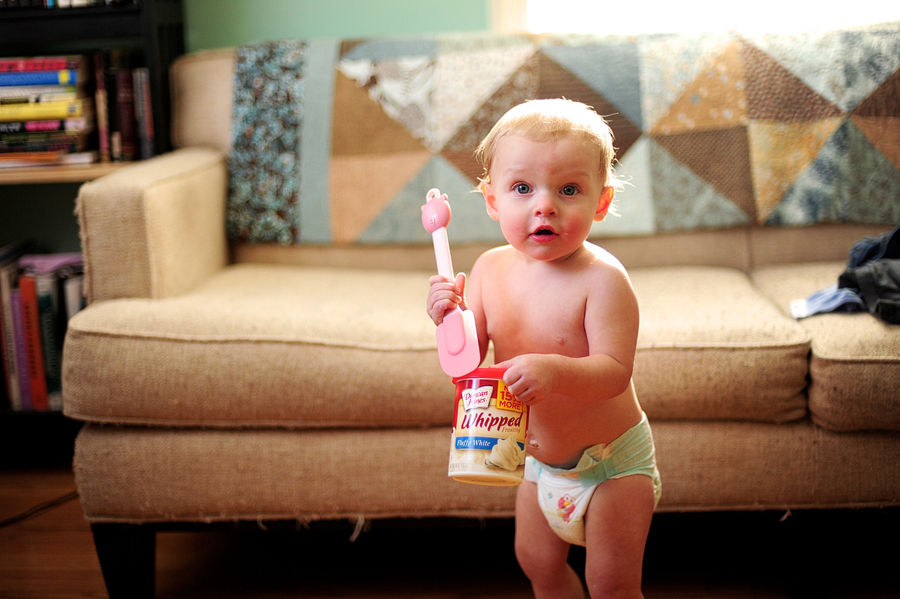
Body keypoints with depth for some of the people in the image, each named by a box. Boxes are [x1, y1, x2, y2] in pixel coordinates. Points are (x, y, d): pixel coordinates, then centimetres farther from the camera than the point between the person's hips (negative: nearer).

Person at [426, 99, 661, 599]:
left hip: (611, 459, -6)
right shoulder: (491, 268, -8)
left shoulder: (602, 279, -25)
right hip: (538, 457, 6)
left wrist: (555, 370, -48)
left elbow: (614, 371, -30)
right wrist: (450, 318, -24)